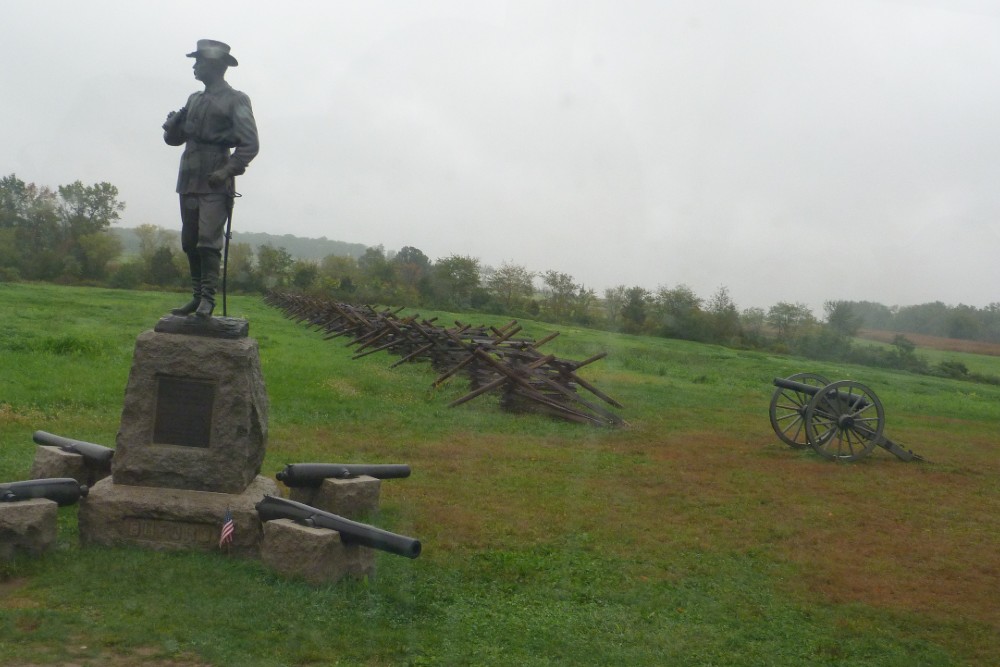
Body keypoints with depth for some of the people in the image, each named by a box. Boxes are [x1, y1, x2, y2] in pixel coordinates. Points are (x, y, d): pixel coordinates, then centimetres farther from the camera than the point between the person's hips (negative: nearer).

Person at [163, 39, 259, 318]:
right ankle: (197, 297, 15)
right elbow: (173, 138, 22)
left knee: (209, 240, -13)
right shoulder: (194, 99, 19)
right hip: (189, 180, 7)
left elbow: (250, 144, -10)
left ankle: (208, 299, -11)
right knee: (190, 242, 8)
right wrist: (174, 122, 0)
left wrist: (228, 170, -22)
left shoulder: (235, 100, -3)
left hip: (215, 183, -7)